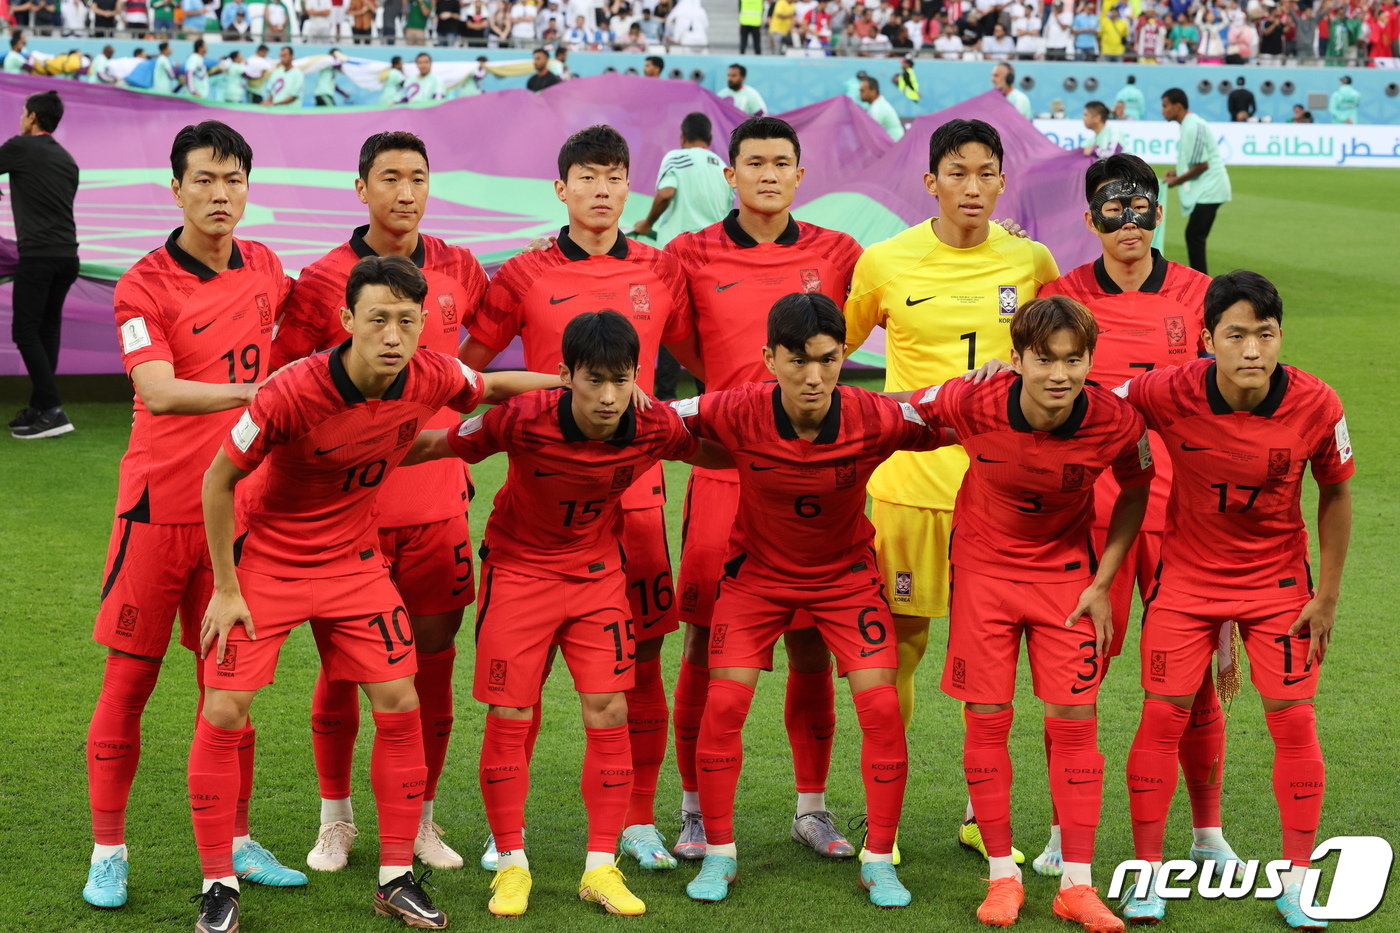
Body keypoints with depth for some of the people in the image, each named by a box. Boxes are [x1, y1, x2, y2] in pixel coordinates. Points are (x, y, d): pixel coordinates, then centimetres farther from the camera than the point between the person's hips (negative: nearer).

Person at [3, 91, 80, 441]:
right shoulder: (67, 160, 17)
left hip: (38, 255, -7)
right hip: (68, 255, 7)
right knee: (47, 331, 13)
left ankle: (52, 411, -13)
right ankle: (39, 407, 15)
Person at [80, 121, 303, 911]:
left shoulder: (266, 268, 6)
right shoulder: (145, 285, -10)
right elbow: (160, 392, -24)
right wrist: (252, 392, -36)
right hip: (161, 504, -4)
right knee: (130, 676, 1)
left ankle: (236, 844, 18)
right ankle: (108, 853, 10)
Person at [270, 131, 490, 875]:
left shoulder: (459, 271, 5)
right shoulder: (322, 281, -4)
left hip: (437, 500, 3)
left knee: (433, 659, 6)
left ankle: (422, 819, 20)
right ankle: (335, 819, 21)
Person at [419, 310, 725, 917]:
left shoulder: (655, 427, -19)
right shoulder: (524, 419, -27)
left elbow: (720, 454, 3)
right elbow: (446, 445, -12)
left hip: (598, 572, 2)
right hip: (518, 568, -2)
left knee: (609, 714, -4)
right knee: (509, 718, -1)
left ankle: (601, 867, 9)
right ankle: (511, 864, 15)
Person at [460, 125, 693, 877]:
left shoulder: (659, 271, 9)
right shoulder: (525, 277, 2)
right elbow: (465, 368, 8)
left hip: (634, 482, 2)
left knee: (640, 654, 3)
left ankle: (639, 822, 14)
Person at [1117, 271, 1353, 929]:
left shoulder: (1316, 405, -20)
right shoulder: (1168, 393, -24)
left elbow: (1336, 492, -5)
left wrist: (1327, 594, -2)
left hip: (1279, 579, 0)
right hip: (1187, 573, 0)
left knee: (1294, 720, 0)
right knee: (1162, 717, -1)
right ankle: (1147, 875, 13)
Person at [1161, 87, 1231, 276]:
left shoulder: (1193, 127, -19)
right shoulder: (1190, 125, 13)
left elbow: (1201, 165, -20)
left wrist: (1177, 180, -11)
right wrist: (1178, 171, 9)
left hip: (1208, 191, -10)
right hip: (1205, 190, 10)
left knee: (1194, 235, -11)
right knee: (1194, 236, 13)